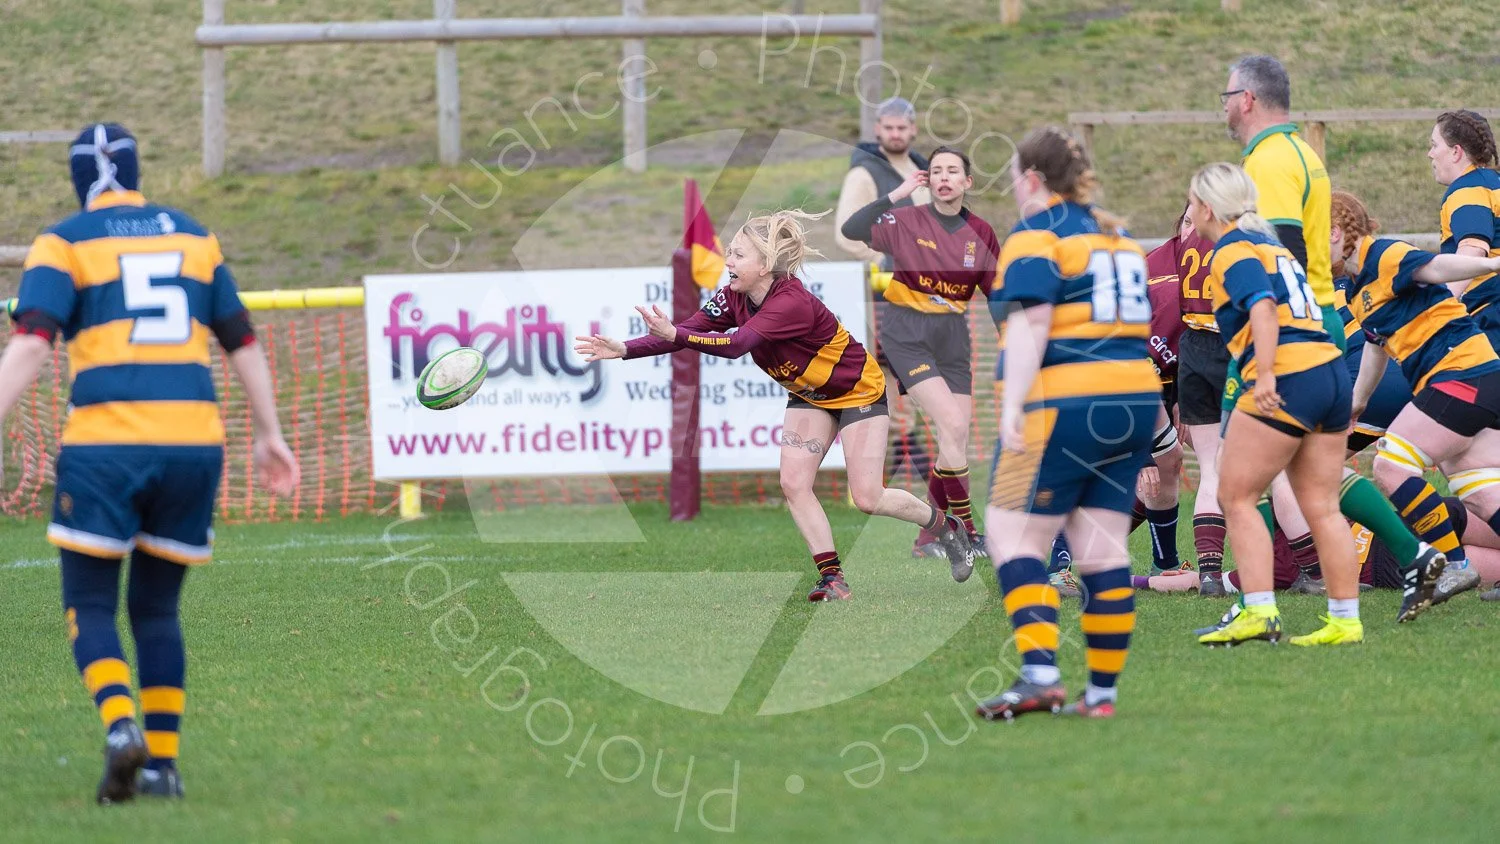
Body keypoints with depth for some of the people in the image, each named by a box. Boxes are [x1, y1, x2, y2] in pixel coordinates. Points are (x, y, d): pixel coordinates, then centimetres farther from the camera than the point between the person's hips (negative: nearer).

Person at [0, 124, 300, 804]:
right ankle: (162, 764, 8)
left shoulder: (63, 244, 4)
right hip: (193, 440, 4)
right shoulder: (193, 238, 17)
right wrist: (269, 434, 26)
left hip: (104, 442, -4)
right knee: (157, 608, 16)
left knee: (89, 607, 6)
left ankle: (121, 727, -19)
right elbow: (243, 344, 19)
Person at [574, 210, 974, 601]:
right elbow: (689, 330, -17)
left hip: (858, 391, -7)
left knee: (868, 497, -7)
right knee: (793, 483, -9)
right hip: (809, 395, 7)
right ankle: (832, 577, -1)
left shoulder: (791, 303, -38)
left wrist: (675, 335, -60)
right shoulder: (734, 298, -13)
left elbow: (736, 344, -48)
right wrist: (624, 350, -29)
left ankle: (946, 527, 19)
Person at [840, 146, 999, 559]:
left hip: (953, 336, 5)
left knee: (956, 442, 0)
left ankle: (927, 539, 13)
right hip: (907, 332, -5)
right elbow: (852, 229, -21)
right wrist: (898, 195, -21)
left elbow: (996, 294, 11)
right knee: (953, 426, -19)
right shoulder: (907, 221, -7)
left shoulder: (981, 233, 3)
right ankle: (967, 531, -11)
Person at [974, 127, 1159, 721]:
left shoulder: (1036, 236, -6)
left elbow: (1031, 323, -17)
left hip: (1063, 404, -8)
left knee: (1013, 537, -4)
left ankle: (1039, 674, -18)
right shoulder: (1116, 237, 19)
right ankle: (1102, 690, 7)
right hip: (1136, 399, 8)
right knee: (1102, 549, 8)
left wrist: (1013, 409, -21)